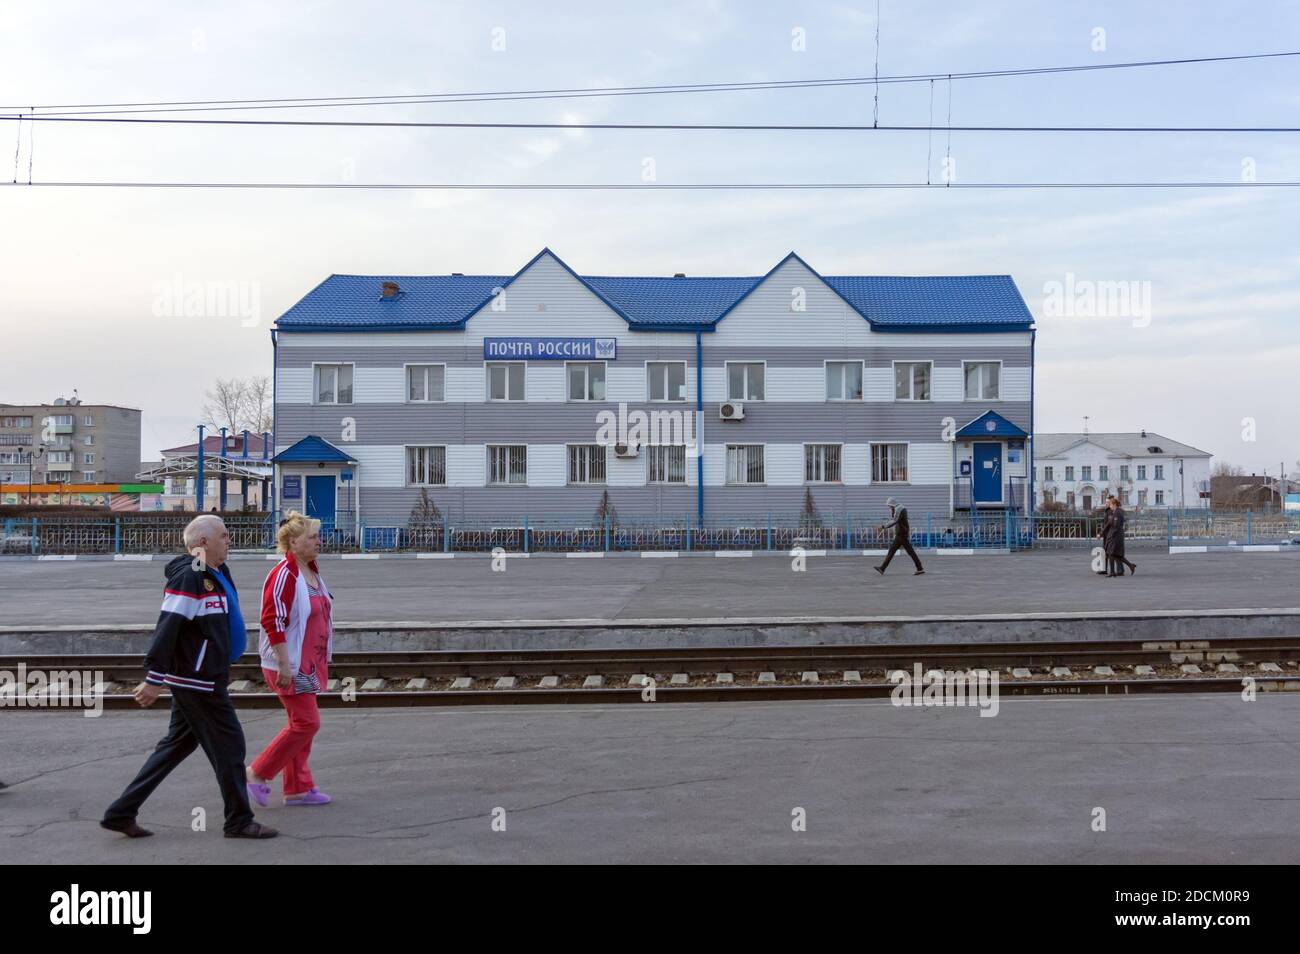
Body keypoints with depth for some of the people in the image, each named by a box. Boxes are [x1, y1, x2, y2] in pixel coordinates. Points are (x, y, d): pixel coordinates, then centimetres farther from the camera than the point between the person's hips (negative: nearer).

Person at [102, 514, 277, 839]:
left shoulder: (217, 574, 12)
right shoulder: (189, 578, -19)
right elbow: (166, 628, -23)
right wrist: (153, 680, -24)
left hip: (205, 678, 10)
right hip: (197, 681, -10)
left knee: (177, 745, 15)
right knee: (228, 744, 0)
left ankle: (121, 813, 20)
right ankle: (239, 821, 12)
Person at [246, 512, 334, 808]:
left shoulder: (312, 572, 12)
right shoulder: (283, 575, -18)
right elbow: (272, 622, -22)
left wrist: (323, 660, 22)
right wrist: (284, 666, -23)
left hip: (308, 665, 9)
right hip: (289, 666, -9)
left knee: (301, 723, 12)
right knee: (306, 722, -8)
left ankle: (298, 788, 20)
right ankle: (257, 773, 5)